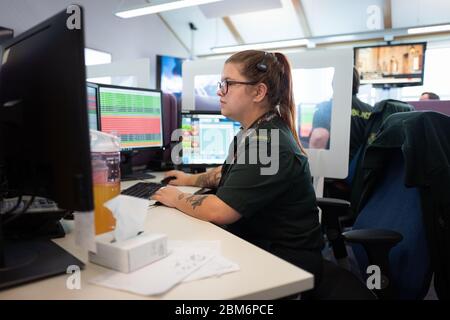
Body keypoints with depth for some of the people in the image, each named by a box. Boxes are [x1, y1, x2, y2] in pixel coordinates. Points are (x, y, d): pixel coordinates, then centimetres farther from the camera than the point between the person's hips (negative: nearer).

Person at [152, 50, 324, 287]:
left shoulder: (268, 144, -26)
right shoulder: (254, 133, 6)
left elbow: (219, 211, -27)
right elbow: (229, 171, 25)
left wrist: (176, 199, -11)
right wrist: (192, 180, 23)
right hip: (255, 246, 8)